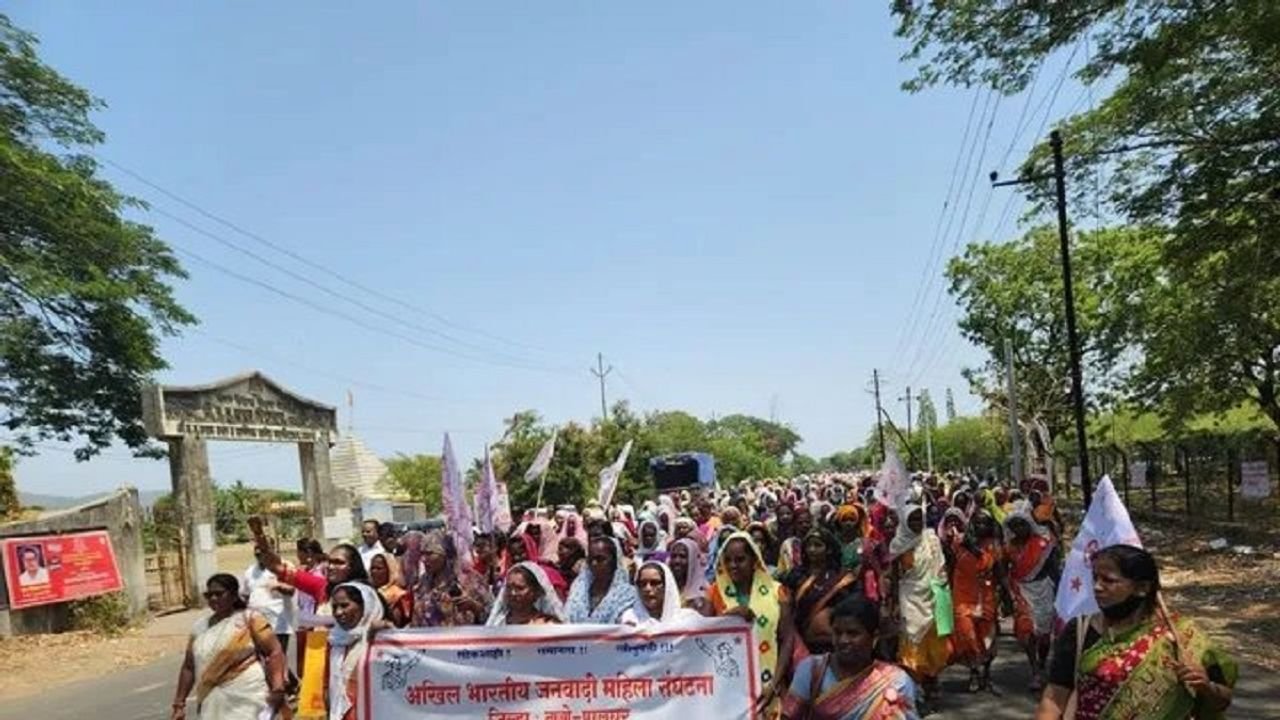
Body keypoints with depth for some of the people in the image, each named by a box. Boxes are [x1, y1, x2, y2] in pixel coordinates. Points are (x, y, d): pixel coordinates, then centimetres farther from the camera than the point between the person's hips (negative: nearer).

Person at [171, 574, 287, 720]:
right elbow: (189, 667, 18)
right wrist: (179, 704, 14)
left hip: (248, 699, -5)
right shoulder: (200, 627, 12)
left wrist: (277, 689, -19)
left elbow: (274, 652, -9)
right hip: (214, 705, 5)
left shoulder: (250, 619, -2)